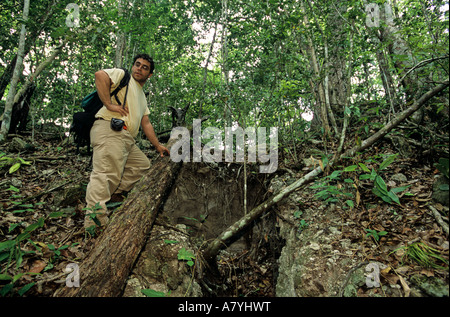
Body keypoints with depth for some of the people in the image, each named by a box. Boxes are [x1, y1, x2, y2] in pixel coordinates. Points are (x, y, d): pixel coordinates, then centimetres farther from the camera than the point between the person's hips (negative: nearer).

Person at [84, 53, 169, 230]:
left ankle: (109, 194, 1)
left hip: (127, 139, 9)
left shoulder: (142, 98, 32)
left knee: (143, 165, 13)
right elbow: (100, 75, -10)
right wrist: (109, 104, -15)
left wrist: (157, 145, 26)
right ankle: (94, 221, -28)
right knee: (106, 173, -20)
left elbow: (146, 124, 30)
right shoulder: (122, 75, 11)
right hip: (109, 130, -9)